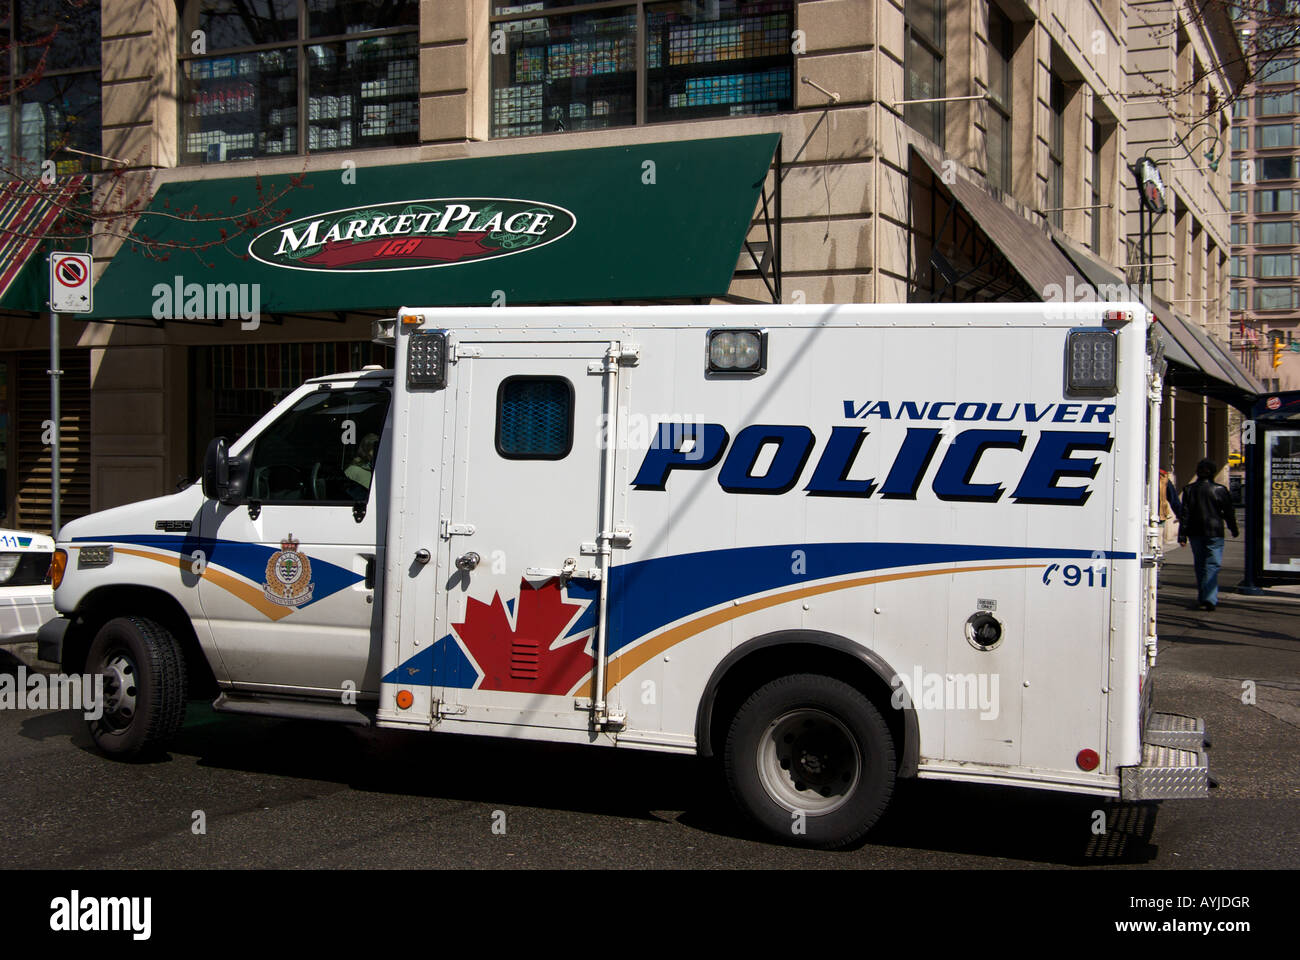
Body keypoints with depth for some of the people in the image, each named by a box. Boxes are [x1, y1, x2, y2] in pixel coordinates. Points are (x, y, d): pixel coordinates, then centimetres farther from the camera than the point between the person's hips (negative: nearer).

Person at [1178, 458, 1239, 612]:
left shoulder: (1189, 490, 1)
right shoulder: (1220, 490, -5)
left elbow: (1184, 514, 0)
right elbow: (1229, 512, 2)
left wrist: (1182, 535, 0)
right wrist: (1233, 529, 17)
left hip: (1195, 532, 3)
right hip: (1214, 533, -3)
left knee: (1199, 564, 14)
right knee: (1212, 564, -3)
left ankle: (1203, 597, 21)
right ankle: (1209, 598, -16)